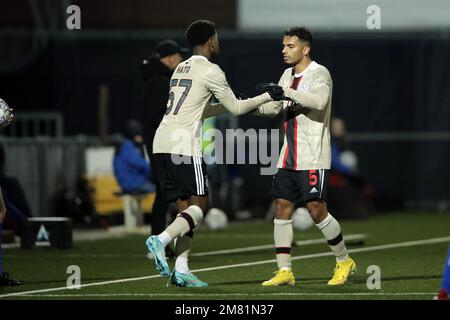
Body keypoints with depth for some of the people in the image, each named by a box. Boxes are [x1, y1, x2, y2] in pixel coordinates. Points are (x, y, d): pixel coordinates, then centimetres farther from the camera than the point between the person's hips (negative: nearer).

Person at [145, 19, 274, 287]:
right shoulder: (211, 71, -3)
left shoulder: (181, 69, 22)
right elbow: (236, 108, 4)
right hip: (184, 144, -8)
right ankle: (161, 240, -23)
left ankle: (181, 270, -1)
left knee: (185, 205, 8)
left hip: (162, 143, 8)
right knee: (199, 204, -2)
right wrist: (266, 97, 17)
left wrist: (239, 103, 32)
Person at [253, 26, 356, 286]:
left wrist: (285, 93, -35)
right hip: (289, 156, 8)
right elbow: (275, 107, 21)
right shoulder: (289, 75, 16)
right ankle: (285, 271, 3)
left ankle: (344, 261, 10)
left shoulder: (319, 74, -9)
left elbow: (319, 101, -29)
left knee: (317, 209, -9)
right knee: (282, 206, 0)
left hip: (313, 157, -8)